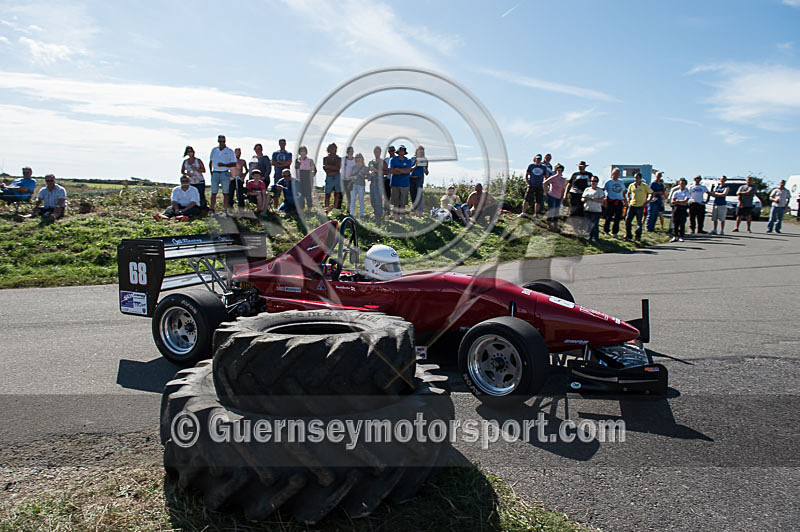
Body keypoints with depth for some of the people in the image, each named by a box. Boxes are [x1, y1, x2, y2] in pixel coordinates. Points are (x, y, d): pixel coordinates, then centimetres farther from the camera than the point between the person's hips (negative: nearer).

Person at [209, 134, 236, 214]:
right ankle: (212, 209, 5)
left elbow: (234, 164, -1)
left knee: (226, 193, -1)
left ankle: (225, 210, 4)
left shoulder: (229, 151, 2)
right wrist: (211, 171, 9)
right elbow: (211, 161, 21)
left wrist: (224, 165, -14)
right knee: (213, 193, 1)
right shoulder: (214, 150, 12)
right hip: (215, 173, 3)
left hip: (225, 174, -3)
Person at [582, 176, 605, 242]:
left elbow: (602, 200, -9)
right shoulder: (587, 189, 16)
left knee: (594, 225, -8)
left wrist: (593, 199, -21)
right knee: (588, 224, 3)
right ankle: (590, 236, 14)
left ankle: (595, 237, 1)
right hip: (587, 210, 4)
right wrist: (584, 199, -7)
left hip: (596, 210, -4)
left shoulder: (599, 190, 1)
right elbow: (582, 199, 16)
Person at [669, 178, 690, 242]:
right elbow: (672, 201, 3)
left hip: (683, 208, -2)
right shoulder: (676, 192, 13)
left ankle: (681, 237, 2)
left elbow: (685, 201, -8)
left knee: (682, 223, -2)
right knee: (675, 223, 0)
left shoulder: (686, 192, 8)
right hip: (676, 208, 2)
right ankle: (675, 236, 3)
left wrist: (677, 201, -8)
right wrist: (681, 202, -8)